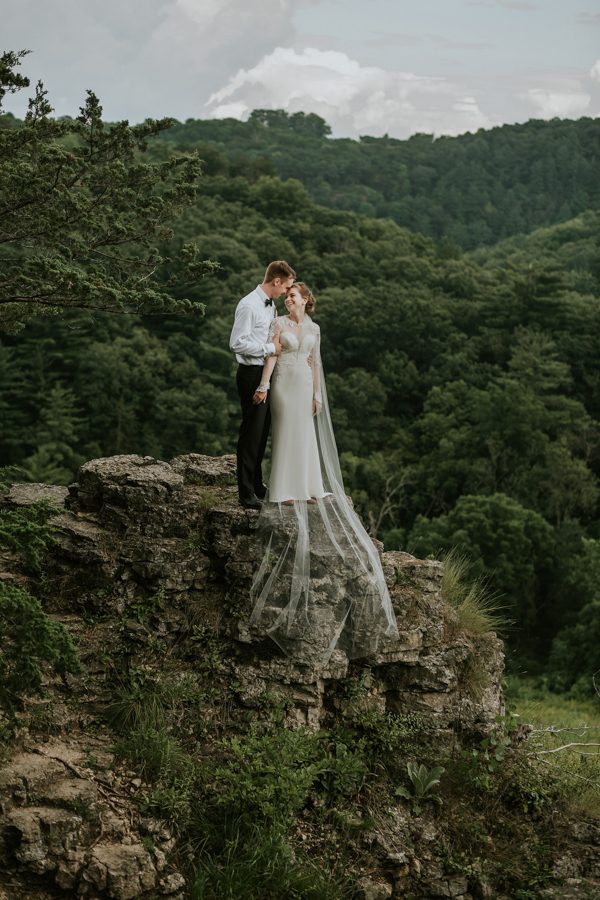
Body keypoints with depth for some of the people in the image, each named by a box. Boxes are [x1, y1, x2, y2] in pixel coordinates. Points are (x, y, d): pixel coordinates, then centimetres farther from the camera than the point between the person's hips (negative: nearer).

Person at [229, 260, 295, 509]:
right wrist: (270, 348, -16)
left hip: (266, 373, 9)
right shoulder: (249, 305, -16)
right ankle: (246, 493, 2)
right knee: (251, 432, -5)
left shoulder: (271, 306, 13)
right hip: (252, 374, -9)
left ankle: (256, 485, 30)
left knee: (262, 432, 17)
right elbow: (237, 343, -21)